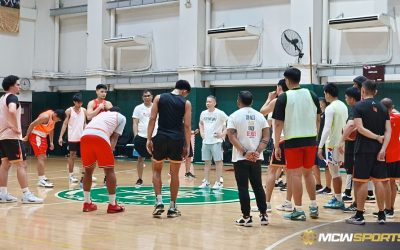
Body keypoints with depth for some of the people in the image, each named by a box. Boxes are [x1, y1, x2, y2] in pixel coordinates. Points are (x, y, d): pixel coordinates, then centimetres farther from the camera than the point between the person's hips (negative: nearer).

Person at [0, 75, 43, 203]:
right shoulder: (12, 97, -13)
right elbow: (12, 111, -34)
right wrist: (16, 127, -24)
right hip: (12, 136, -10)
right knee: (21, 165, -9)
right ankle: (26, 195, -10)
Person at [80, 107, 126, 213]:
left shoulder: (101, 114, 40)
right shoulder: (121, 117, 27)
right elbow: (114, 137, 15)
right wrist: (111, 150, 12)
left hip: (85, 135, 5)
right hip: (100, 137, -5)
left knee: (88, 171, 20)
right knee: (109, 170, 8)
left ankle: (87, 203, 25)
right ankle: (112, 205, 11)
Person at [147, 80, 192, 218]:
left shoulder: (159, 98, 6)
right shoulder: (186, 103, 3)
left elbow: (152, 119, -1)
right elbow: (187, 126, -1)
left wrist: (149, 139, 0)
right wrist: (187, 146, 3)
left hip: (161, 138, 1)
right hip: (177, 140, 0)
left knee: (156, 171, 17)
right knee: (174, 174, 10)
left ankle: (159, 202, 2)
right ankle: (172, 208, 14)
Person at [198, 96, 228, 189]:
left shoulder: (220, 113, -9)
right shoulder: (203, 113, 7)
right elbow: (201, 123, 27)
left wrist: (223, 133, -11)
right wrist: (202, 133, 13)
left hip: (216, 141, -6)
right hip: (206, 141, 6)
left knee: (218, 161, -1)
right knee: (207, 162, 10)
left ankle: (218, 182, 4)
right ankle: (206, 181, 17)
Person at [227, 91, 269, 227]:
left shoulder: (234, 116, -3)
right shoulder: (260, 116, 7)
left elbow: (232, 137, -12)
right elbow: (266, 137, 0)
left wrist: (245, 152, -14)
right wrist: (257, 152, -8)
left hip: (240, 158, -4)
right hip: (256, 158, 4)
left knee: (243, 187, 2)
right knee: (258, 186, 13)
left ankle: (246, 217, 2)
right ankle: (263, 215, 15)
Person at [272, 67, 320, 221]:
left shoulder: (283, 98, -7)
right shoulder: (311, 95, 6)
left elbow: (278, 123, -9)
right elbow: (317, 119, 11)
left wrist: (276, 146, -5)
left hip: (293, 141, -4)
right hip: (310, 140, 5)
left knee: (295, 174, 2)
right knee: (308, 173, 18)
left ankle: (298, 211, 5)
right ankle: (314, 207, 22)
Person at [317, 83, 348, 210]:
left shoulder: (330, 108, -15)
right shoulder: (343, 106, 11)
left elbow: (327, 128, -21)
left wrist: (320, 147, -20)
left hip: (332, 143, -8)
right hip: (341, 142, 8)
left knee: (335, 173, -2)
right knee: (336, 172, 17)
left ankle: (338, 201, 2)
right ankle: (337, 197, 22)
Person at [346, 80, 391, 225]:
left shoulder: (359, 106, -5)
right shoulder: (383, 108, 9)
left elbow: (360, 128, -15)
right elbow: (388, 131, 1)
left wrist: (377, 137, -8)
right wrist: (383, 148, -6)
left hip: (363, 149, -5)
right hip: (378, 150, 5)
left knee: (361, 181, 0)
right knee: (379, 181, 8)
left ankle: (359, 215, 3)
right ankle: (381, 215, 12)